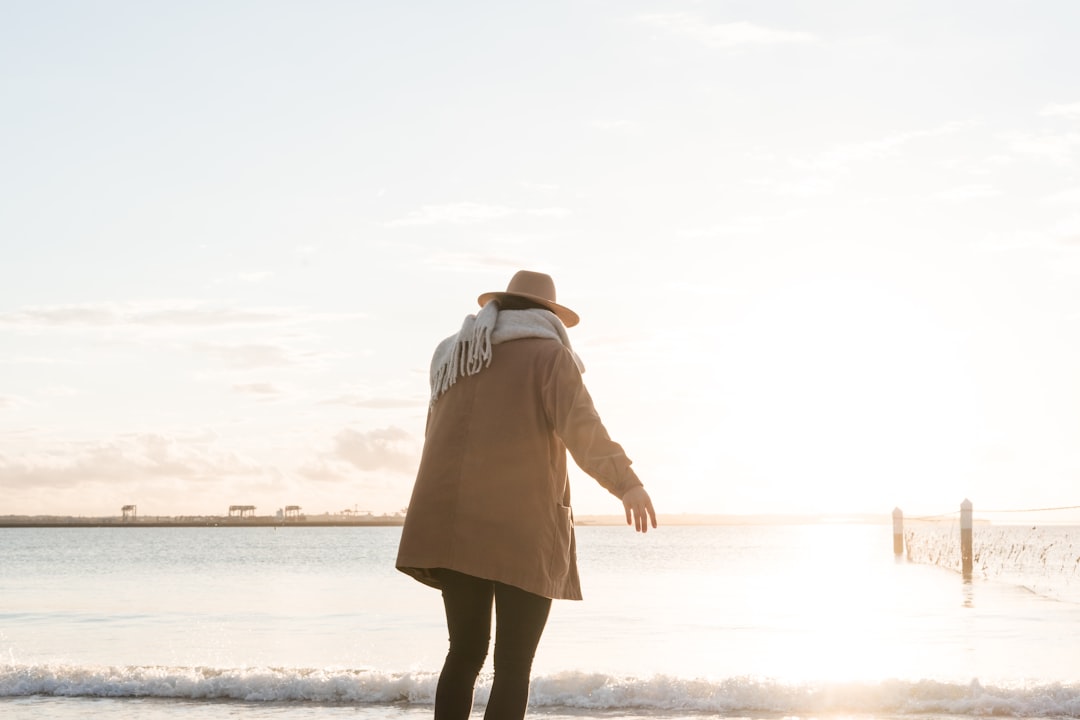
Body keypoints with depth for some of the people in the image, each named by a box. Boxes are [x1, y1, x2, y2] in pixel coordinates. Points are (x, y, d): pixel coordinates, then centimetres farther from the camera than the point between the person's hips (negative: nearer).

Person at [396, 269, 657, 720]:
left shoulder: (454, 358, 17)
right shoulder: (548, 355, 0)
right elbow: (581, 426, -18)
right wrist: (626, 483, -29)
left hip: (457, 526, 5)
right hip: (522, 527, -5)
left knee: (465, 653, 14)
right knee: (513, 665, -2)